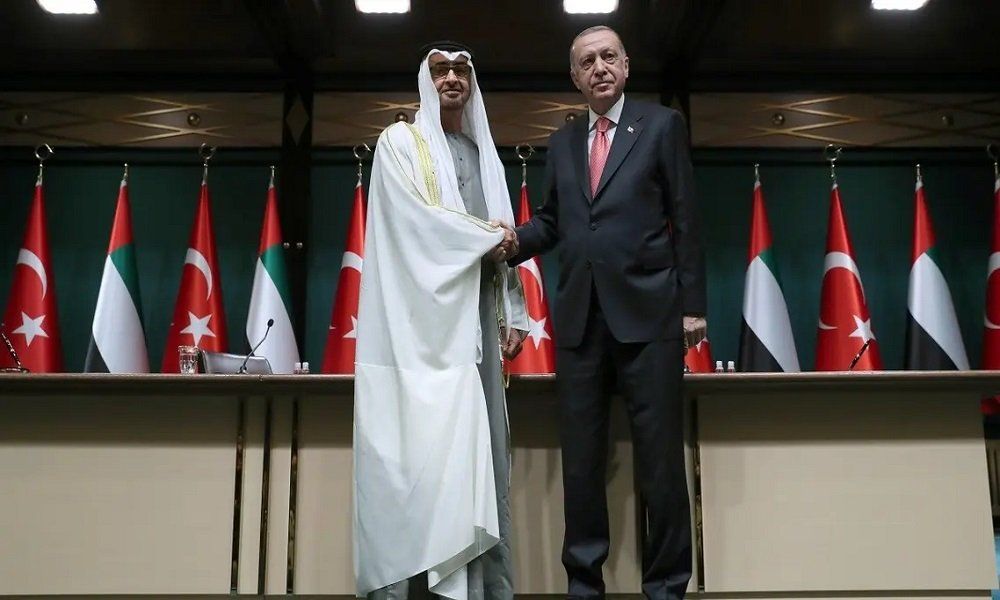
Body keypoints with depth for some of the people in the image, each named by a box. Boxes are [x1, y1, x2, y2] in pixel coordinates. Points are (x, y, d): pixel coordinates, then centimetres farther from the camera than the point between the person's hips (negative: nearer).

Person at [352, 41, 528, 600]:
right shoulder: (400, 141, 7)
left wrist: (514, 315, 9)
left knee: (481, 451, 1)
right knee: (413, 449, -9)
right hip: (420, 318, -5)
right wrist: (486, 237, 1)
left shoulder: (487, 156, 23)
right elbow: (417, 217, -8)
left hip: (477, 322, 5)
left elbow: (505, 245, 19)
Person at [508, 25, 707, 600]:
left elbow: (685, 219, 1)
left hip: (646, 309, -4)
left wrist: (692, 304, -4)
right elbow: (551, 222, 17)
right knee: (581, 458, 6)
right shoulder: (562, 142, 17)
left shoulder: (662, 125, 6)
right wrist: (512, 238, -4)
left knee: (660, 456, 0)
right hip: (580, 314, 4)